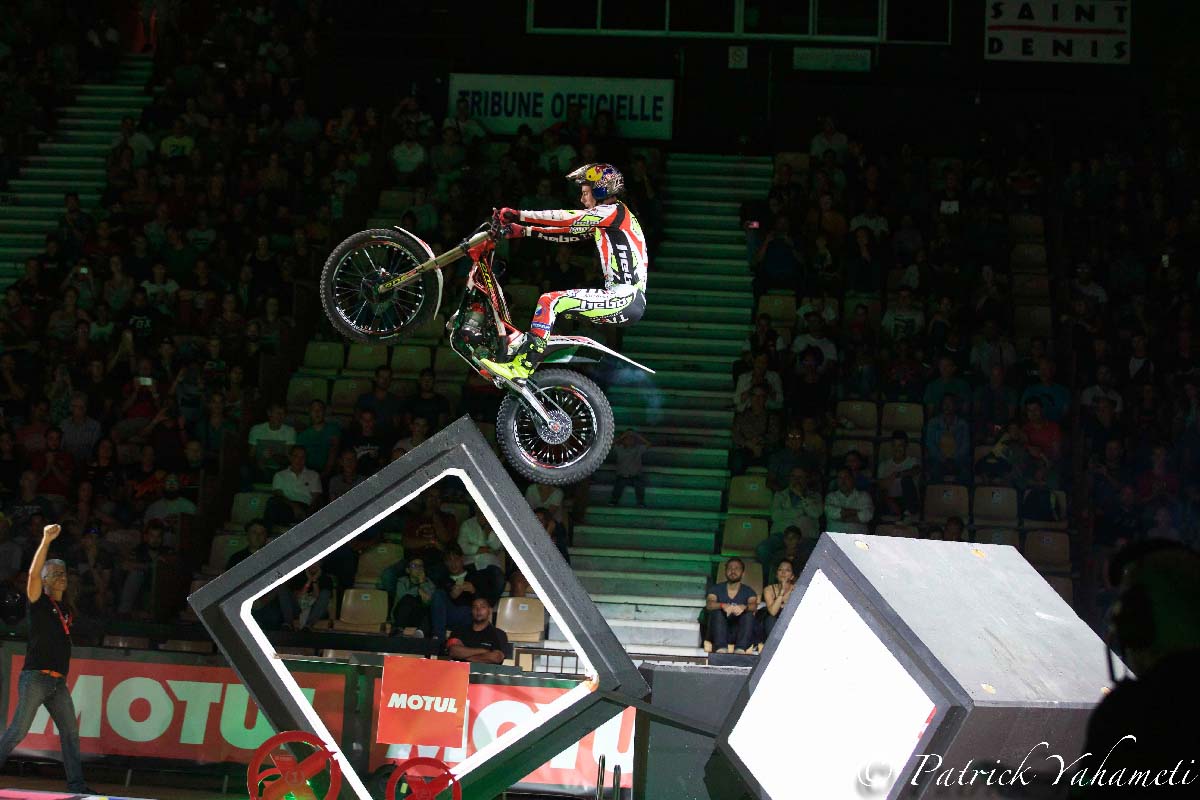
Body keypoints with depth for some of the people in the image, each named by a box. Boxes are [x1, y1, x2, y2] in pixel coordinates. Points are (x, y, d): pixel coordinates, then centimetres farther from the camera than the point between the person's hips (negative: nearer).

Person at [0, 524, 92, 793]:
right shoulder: (39, 601, 0)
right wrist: (46, 541, -26)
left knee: (70, 731, 2)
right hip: (35, 677, -7)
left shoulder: (65, 610, 19)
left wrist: (63, 674, 17)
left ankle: (76, 784, 3)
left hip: (58, 681, 7)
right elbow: (33, 573, -18)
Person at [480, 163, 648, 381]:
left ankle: (519, 369, -23)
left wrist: (518, 215, -12)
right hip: (627, 299, 10)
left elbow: (567, 218, -13)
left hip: (626, 299, -10)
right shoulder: (602, 220, 23)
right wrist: (523, 230, 17)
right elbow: (568, 232, 23)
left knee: (551, 301, -18)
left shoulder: (614, 211, -6)